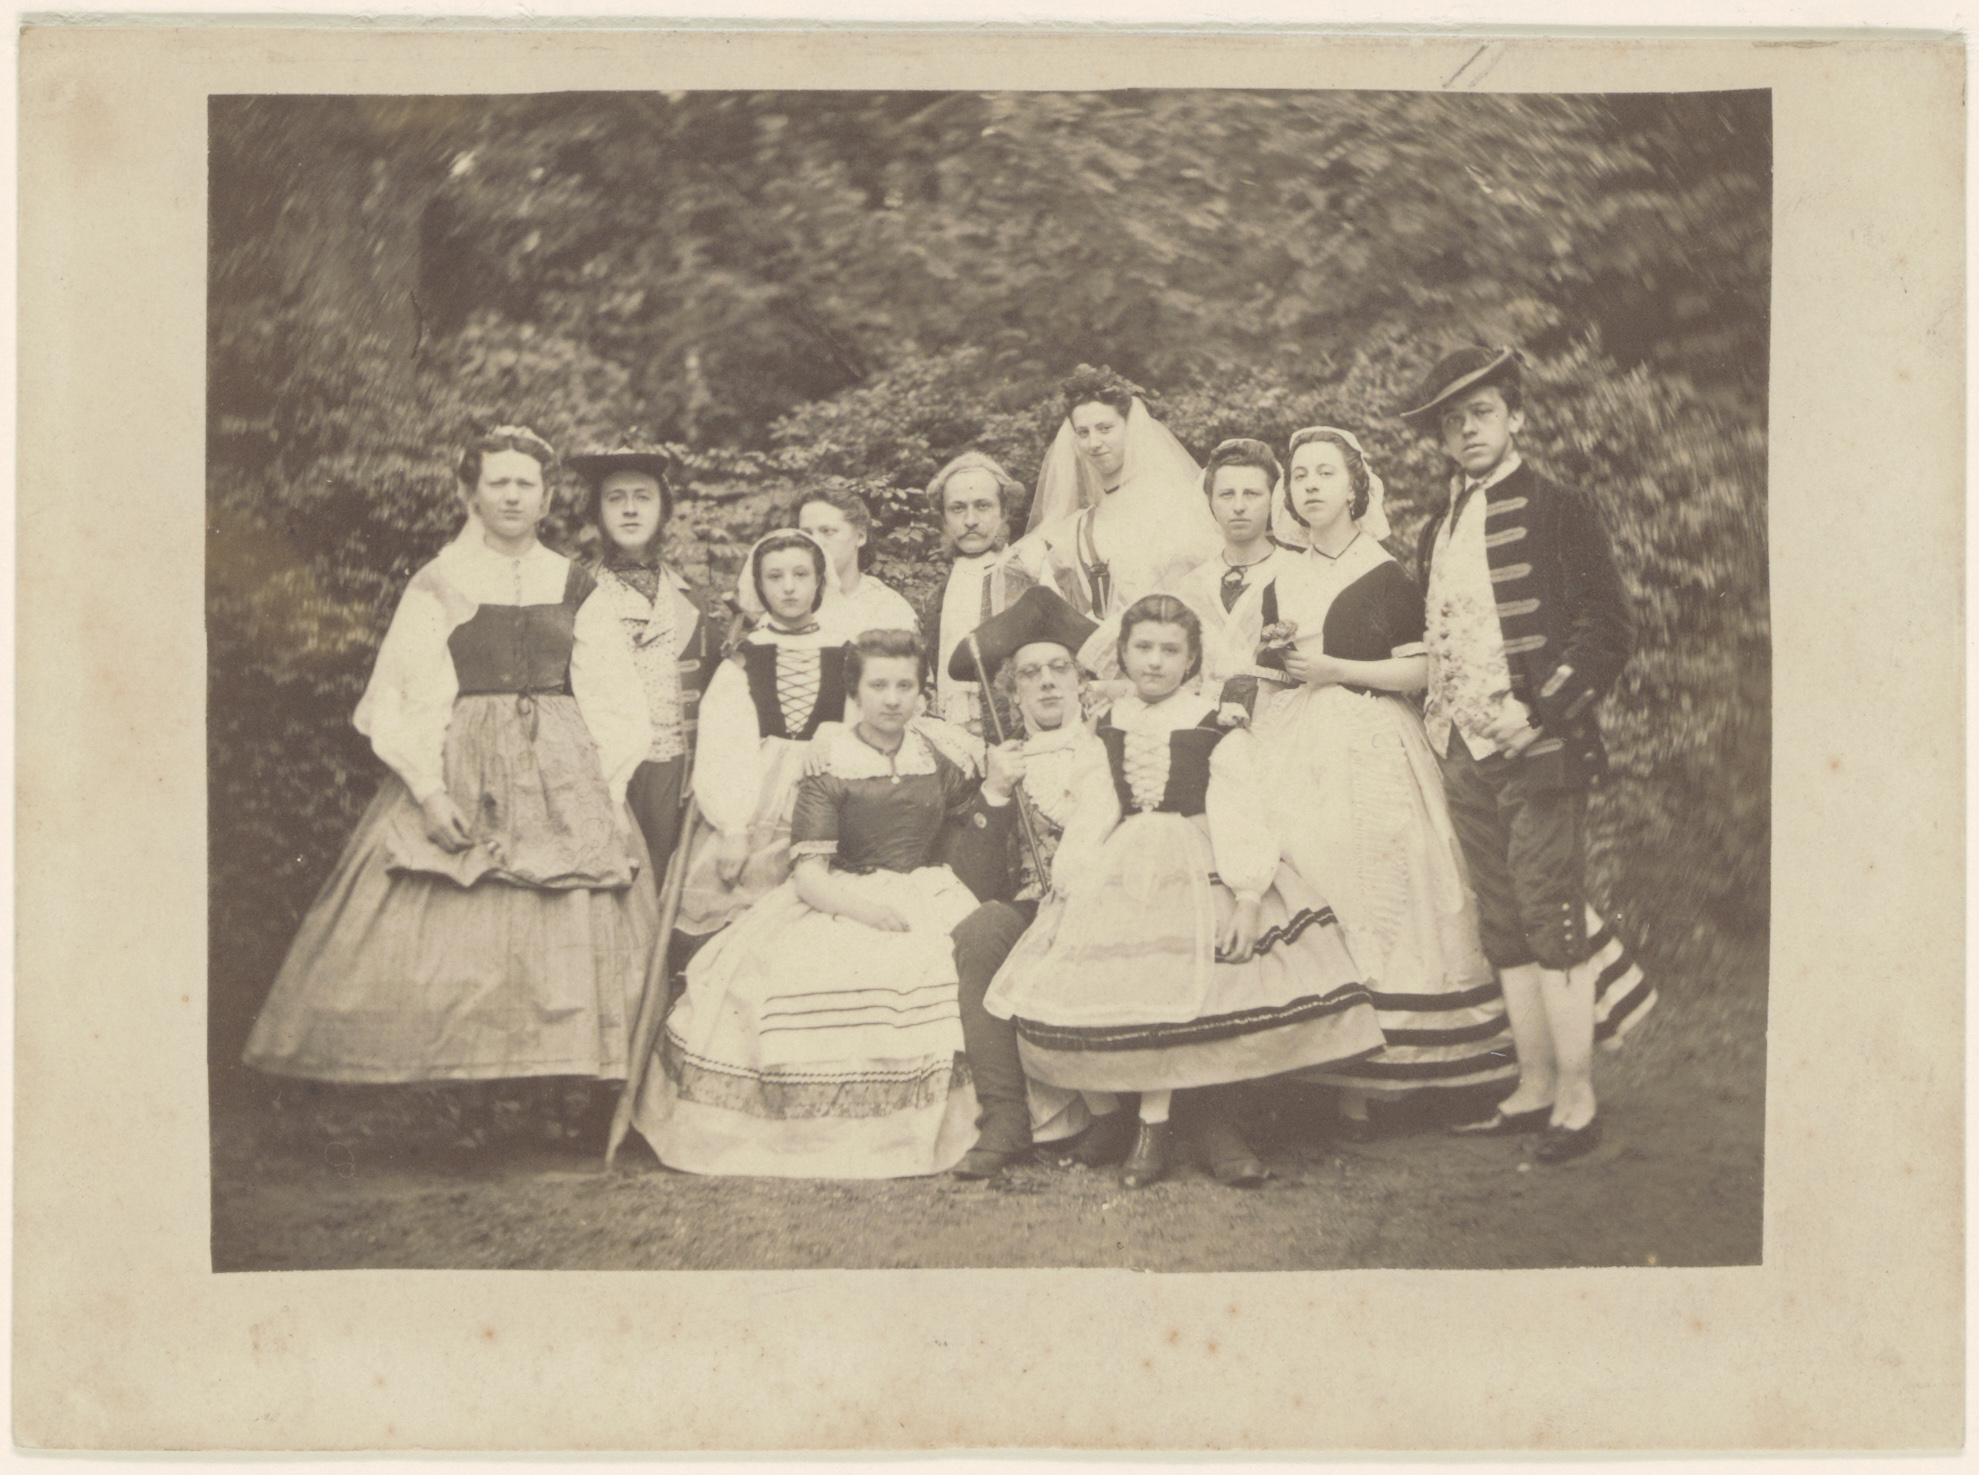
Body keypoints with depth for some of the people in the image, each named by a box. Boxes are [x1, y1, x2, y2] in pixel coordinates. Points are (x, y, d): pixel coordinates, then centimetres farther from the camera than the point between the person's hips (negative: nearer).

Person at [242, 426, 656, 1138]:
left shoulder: (576, 588, 11)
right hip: (460, 778, -2)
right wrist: (428, 790, -12)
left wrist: (605, 788, -1)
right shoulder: (436, 587, 5)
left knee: (568, 936, -4)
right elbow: (400, 701, -1)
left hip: (565, 778, 2)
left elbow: (617, 705, 11)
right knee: (457, 935, -8)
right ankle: (470, 1105, -2)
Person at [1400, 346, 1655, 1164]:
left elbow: (1608, 629, -7)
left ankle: (1577, 1099, 2)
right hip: (1466, 755, 6)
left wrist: (1538, 710, -14)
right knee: (1504, 928, 10)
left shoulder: (1558, 511, -3)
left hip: (1540, 752, -6)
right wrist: (1439, 713, 8)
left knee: (1552, 920, -6)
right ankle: (1534, 1088, 18)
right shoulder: (1436, 532, 16)